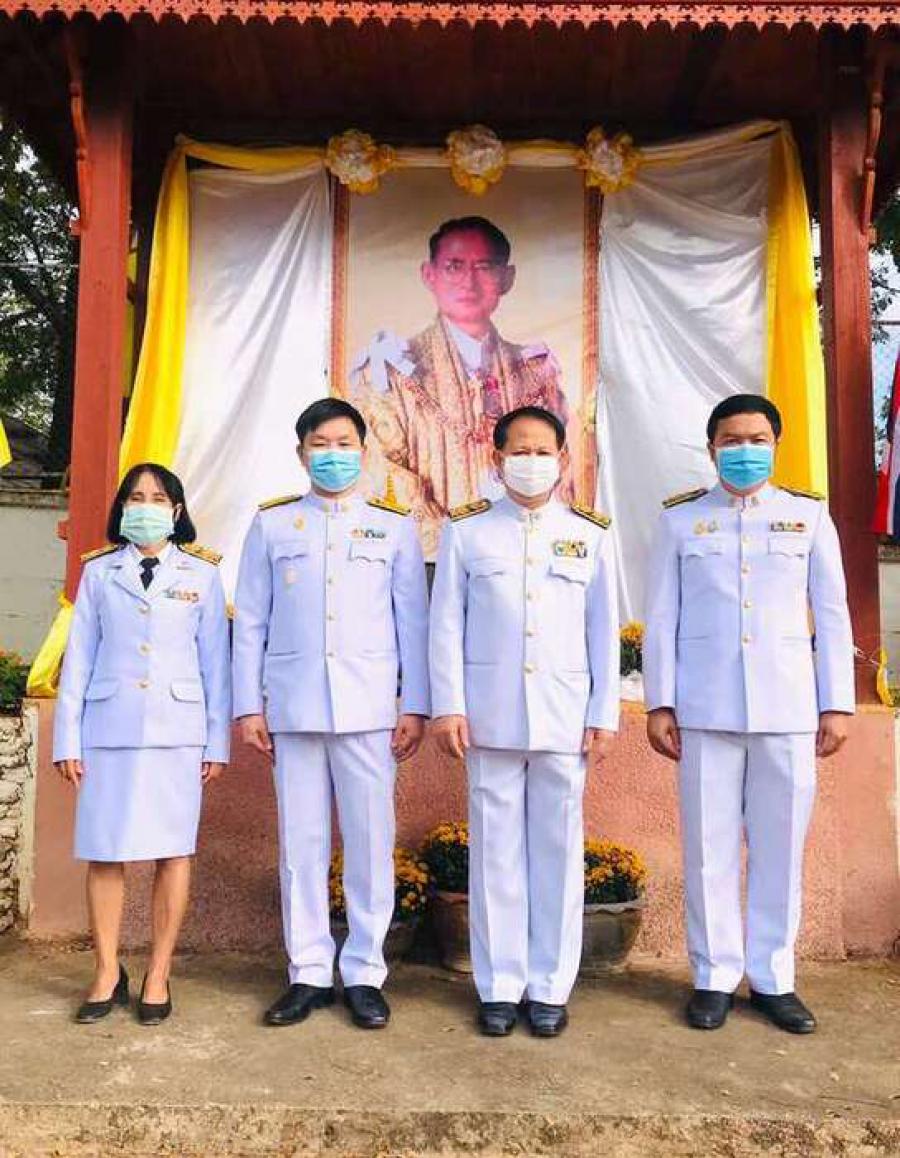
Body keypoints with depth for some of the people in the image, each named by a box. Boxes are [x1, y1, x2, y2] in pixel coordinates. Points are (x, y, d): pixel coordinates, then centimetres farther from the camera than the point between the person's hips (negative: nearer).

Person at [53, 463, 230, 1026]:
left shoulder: (202, 575, 8)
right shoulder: (99, 572, 11)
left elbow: (215, 662, 6)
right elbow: (79, 658, 9)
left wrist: (218, 741, 1)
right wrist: (67, 738, 4)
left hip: (177, 729, -1)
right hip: (109, 727, 1)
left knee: (173, 850, 0)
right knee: (104, 851, 2)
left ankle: (159, 975, 11)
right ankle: (108, 972, 17)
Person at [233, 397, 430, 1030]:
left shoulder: (395, 526, 9)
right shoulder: (271, 524, 11)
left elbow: (412, 621, 6)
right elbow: (251, 620, 9)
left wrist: (415, 706, 0)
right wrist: (249, 705, 3)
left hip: (369, 707, -1)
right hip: (292, 706, 1)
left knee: (371, 842, 2)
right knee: (301, 843, 5)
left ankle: (364, 973, 15)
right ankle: (309, 973, 18)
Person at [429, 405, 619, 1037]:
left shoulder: (590, 534, 8)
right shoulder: (467, 531, 5)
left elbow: (605, 631, 8)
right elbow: (447, 624, 4)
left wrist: (605, 715, 3)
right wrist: (448, 707, -3)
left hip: (565, 718, 1)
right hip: (490, 717, 0)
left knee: (558, 849, 6)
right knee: (496, 849, 5)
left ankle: (550, 986, 20)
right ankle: (499, 986, 18)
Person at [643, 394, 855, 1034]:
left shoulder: (810, 515, 9)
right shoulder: (681, 520, 7)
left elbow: (832, 615, 8)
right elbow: (662, 616, 5)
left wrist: (837, 705, 3)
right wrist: (659, 704, 0)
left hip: (788, 708, 1)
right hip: (705, 709, 0)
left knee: (781, 846, 6)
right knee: (710, 848, 4)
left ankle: (774, 978, 21)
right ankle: (716, 977, 18)